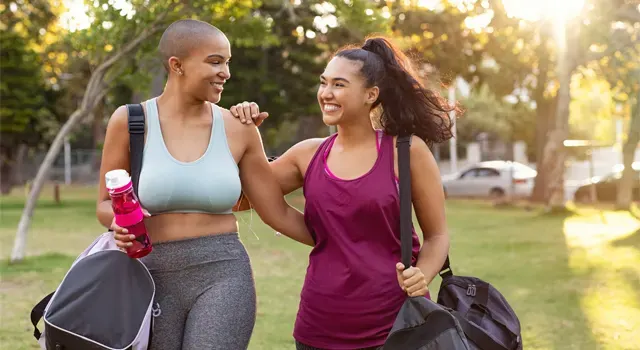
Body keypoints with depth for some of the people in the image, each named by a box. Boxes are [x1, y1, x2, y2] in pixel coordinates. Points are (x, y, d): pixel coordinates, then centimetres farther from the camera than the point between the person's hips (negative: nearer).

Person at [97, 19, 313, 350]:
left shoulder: (238, 128, 3)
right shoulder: (130, 121, -2)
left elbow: (278, 213, 8)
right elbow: (106, 205, 6)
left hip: (224, 275, 0)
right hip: (154, 278, 0)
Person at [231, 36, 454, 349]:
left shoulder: (406, 150, -5)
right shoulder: (308, 155, 5)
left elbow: (437, 235, 1)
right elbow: (238, 199, 9)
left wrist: (422, 276, -18)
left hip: (397, 322, -3)